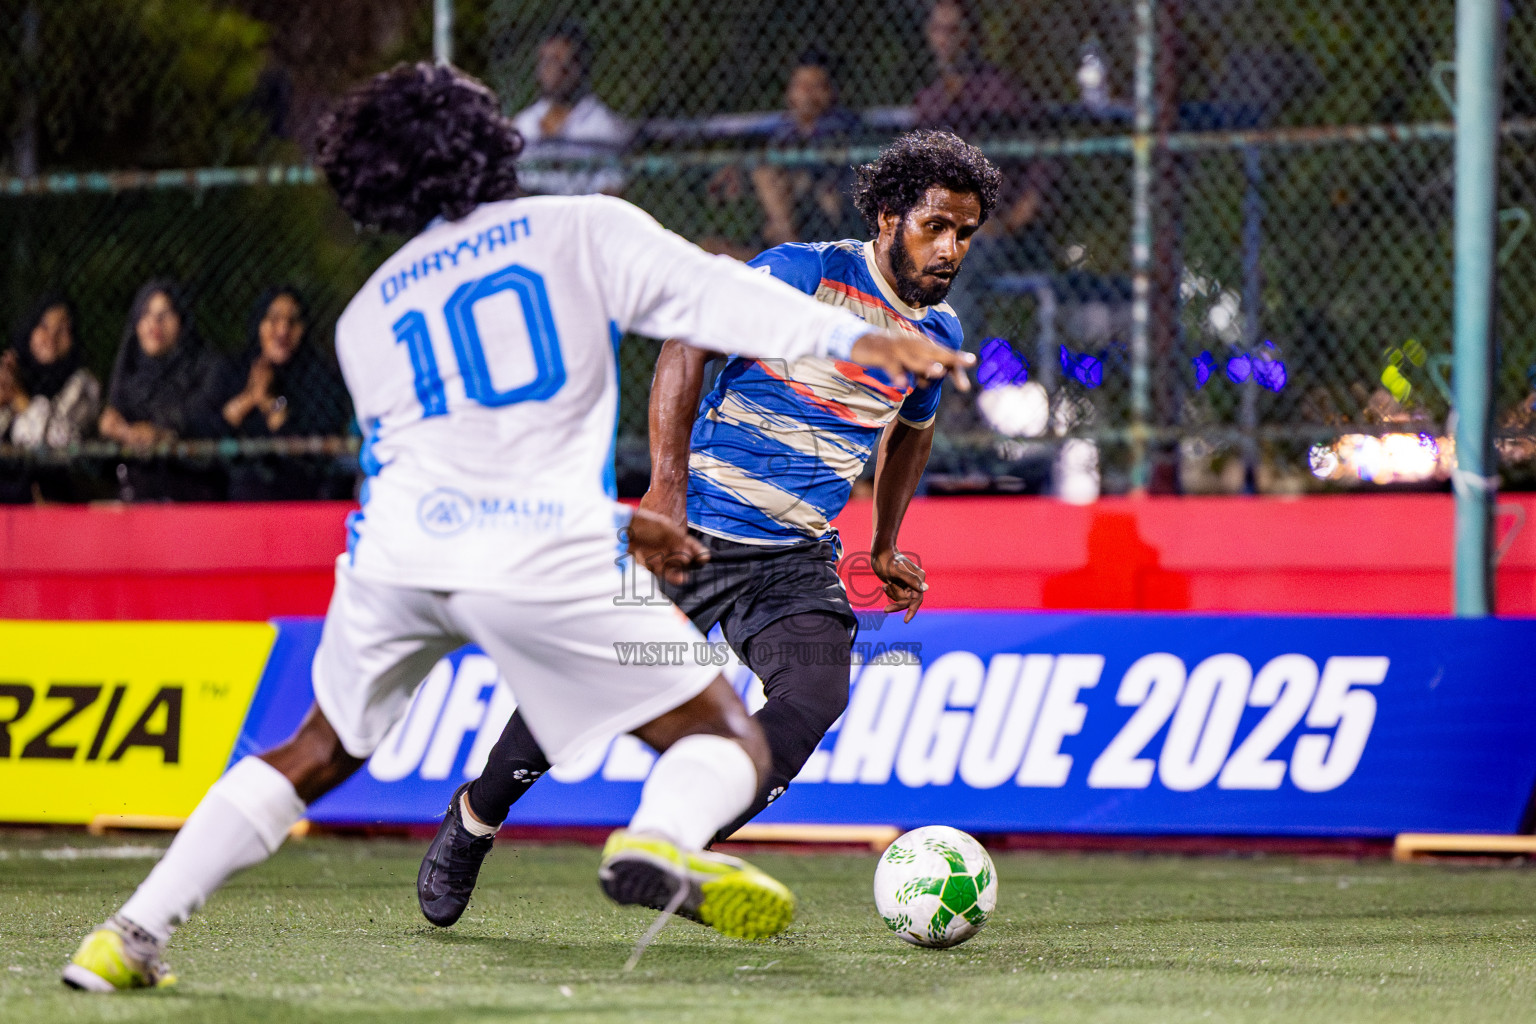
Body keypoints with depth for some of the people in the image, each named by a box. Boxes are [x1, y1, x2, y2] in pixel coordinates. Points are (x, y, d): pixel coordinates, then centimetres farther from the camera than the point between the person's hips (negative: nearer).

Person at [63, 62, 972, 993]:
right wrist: (853, 338, -8)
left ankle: (130, 937, 19)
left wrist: (612, 524, 37)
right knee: (730, 746, 3)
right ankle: (662, 841, -31)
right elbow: (711, 294, -1)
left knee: (316, 755, 25)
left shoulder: (369, 317, 27)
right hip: (543, 562, -4)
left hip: (399, 552, 4)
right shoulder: (582, 229, 14)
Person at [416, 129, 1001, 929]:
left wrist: (885, 548, 33)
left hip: (799, 556, 4)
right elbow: (689, 346, -14)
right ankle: (473, 820, 24)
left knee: (815, 695, -22)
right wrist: (668, 484, -22)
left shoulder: (939, 332, 8)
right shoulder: (805, 272, -12)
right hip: (699, 525, -4)